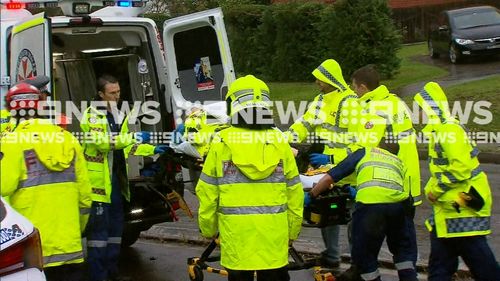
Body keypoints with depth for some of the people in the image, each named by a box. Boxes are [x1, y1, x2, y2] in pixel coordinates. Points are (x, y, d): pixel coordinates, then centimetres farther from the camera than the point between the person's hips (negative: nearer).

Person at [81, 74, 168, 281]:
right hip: (98, 181, -8)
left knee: (116, 227, 14)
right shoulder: (92, 115, -8)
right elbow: (102, 141, -23)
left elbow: (126, 146, 21)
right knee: (99, 230, -7)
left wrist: (152, 149, 10)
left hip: (116, 180, 9)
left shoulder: (118, 116, 18)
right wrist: (134, 138, -24)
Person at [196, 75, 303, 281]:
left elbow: (208, 192, -2)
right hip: (273, 231, 1)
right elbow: (294, 192, 4)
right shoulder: (280, 141, -2)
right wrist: (293, 231, 16)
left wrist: (208, 229, 11)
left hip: (235, 231, -1)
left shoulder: (222, 142, -7)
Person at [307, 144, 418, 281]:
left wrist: (310, 195, 33)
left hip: (370, 203, -4)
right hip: (398, 202, 4)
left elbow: (329, 178, 19)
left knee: (363, 254, 11)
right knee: (401, 249, 27)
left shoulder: (362, 152, 26)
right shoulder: (397, 160, 37)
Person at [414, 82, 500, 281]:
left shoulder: (448, 130, -18)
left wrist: (435, 189, -16)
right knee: (440, 265, 15)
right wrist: (431, 189, 10)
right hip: (449, 208, 11)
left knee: (481, 263, -4)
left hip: (463, 207, -11)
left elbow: (461, 168, -26)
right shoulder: (440, 130, 15)